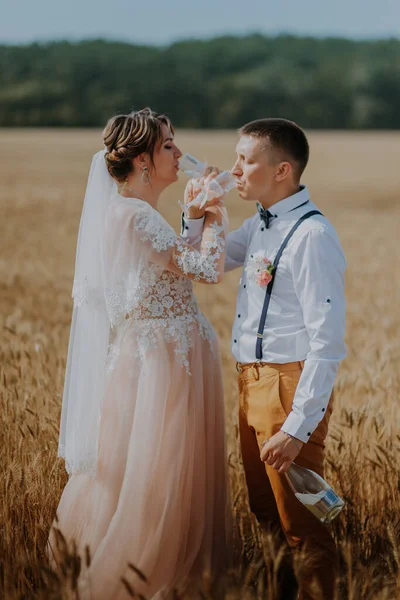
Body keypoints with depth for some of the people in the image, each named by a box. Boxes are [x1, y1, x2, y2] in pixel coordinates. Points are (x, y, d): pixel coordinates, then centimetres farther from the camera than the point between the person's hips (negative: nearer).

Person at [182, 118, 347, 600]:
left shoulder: (312, 236, -20)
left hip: (290, 387, -9)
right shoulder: (260, 225, 8)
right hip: (251, 382, 9)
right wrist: (197, 214, 5)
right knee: (264, 513, 21)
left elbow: (327, 343, -23)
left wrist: (298, 427, -25)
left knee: (301, 523, 1)